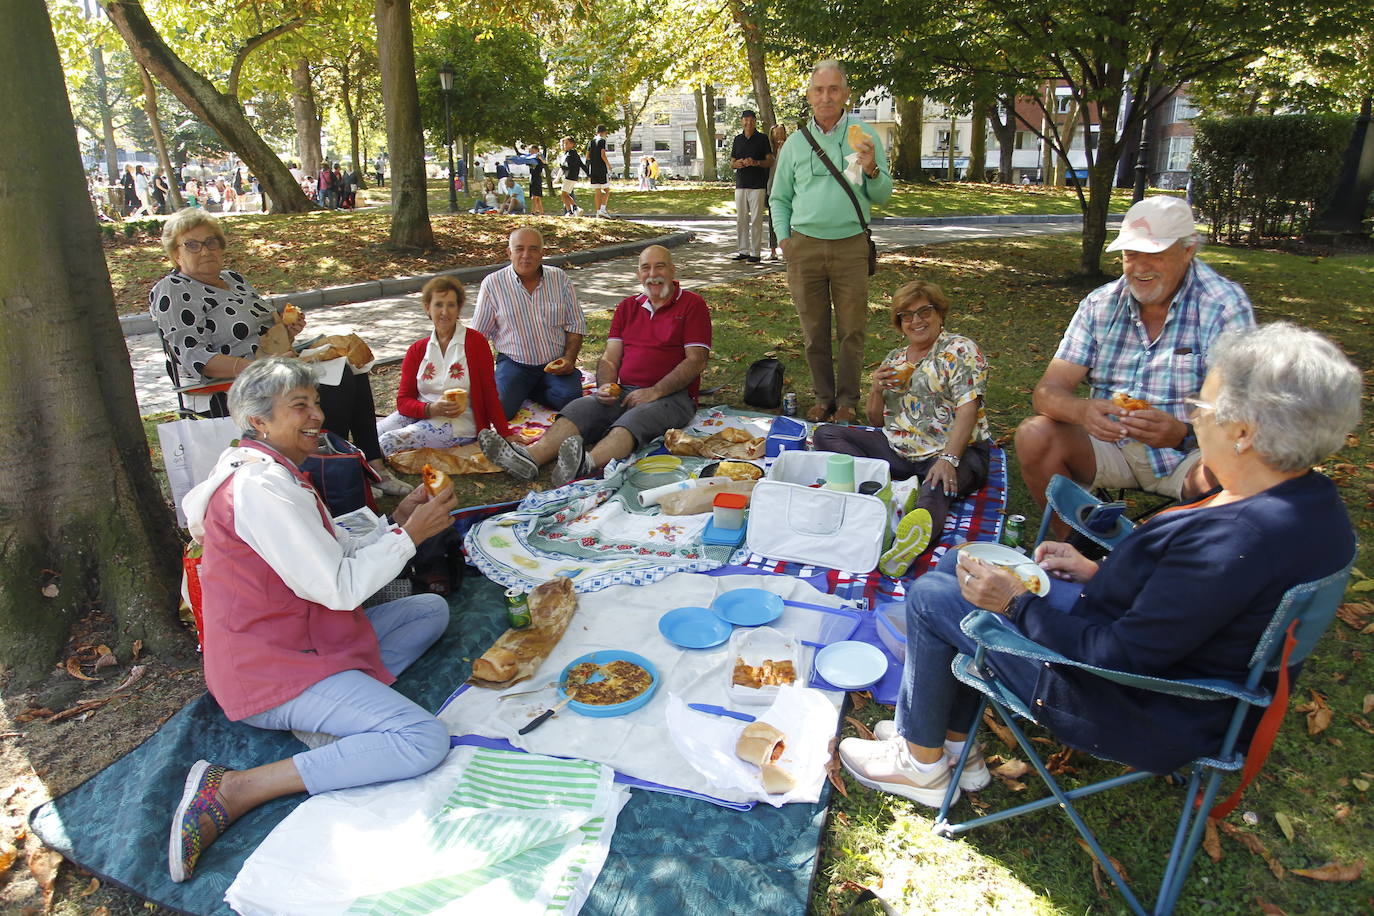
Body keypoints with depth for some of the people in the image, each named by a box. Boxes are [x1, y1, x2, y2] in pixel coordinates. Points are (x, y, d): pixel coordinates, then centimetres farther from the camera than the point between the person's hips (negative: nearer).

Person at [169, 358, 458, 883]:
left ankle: (341, 708, -1)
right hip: (271, 668, -11)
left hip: (300, 637, 11)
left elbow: (340, 552, 14)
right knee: (425, 741, -24)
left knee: (432, 609, 16)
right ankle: (233, 790, -17)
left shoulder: (275, 474, 14)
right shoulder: (260, 487, -21)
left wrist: (396, 521, 0)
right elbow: (337, 586, -23)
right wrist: (408, 534, -14)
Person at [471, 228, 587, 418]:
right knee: (498, 408, -27)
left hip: (556, 364, 2)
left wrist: (569, 358, -7)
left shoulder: (560, 279, 5)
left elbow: (576, 324, 9)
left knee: (571, 400, -26)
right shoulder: (492, 284, 1)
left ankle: (530, 391, 4)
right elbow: (478, 335, 6)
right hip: (515, 364, -2)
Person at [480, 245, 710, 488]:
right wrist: (605, 387, -9)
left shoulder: (692, 304, 4)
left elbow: (696, 360, -6)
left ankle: (587, 464, -64)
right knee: (582, 407, -23)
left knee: (635, 419, -36)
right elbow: (610, 358, 14)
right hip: (624, 392, 5)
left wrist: (654, 392, -15)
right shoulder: (627, 306, 20)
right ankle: (530, 457, -46)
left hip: (673, 396, -5)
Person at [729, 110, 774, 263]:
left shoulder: (762, 139, 4)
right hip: (741, 185, 4)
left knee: (756, 220, -6)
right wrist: (737, 164, -5)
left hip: (757, 185, -4)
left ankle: (755, 253, -3)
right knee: (741, 219, 4)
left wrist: (755, 162, -17)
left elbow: (770, 162, 1)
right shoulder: (738, 139, 16)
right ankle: (743, 251, 11)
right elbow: (731, 163, 19)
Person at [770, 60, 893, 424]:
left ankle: (847, 399, 15)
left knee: (851, 329, 3)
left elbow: (883, 194, 4)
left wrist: (871, 170, -15)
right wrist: (784, 238, 3)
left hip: (850, 245, -1)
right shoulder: (795, 142, 9)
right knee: (814, 328, 7)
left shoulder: (864, 136, 4)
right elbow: (780, 198, 15)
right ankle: (823, 396, 20)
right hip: (804, 245, 2)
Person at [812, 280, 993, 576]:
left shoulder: (960, 350, 1)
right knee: (825, 435, -10)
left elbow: (968, 409, -13)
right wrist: (877, 389, -3)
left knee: (936, 487, -41)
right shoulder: (894, 360, 18)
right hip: (897, 449, 6)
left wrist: (948, 459, -28)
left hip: (954, 451, -6)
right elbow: (877, 422, 19)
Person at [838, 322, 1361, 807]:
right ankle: (954, 742, 25)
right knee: (956, 566, 13)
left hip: (1145, 715, -10)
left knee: (931, 598, -4)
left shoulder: (1239, 538, -34)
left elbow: (1119, 657, -29)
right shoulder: (1313, 502, -3)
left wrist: (1017, 604, -18)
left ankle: (921, 762, 18)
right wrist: (1099, 572, 9)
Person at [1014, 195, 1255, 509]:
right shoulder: (1100, 304, 1)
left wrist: (1182, 433, -39)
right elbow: (1049, 390, -8)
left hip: (1190, 451, -2)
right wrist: (1083, 410, -32)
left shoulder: (1225, 306, -8)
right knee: (1034, 434, -23)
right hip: (1110, 444, 3)